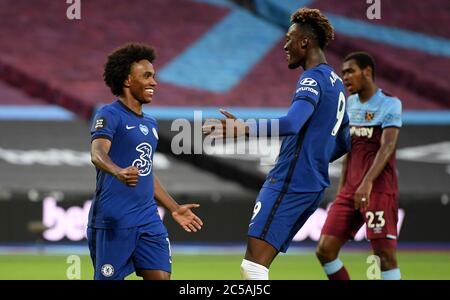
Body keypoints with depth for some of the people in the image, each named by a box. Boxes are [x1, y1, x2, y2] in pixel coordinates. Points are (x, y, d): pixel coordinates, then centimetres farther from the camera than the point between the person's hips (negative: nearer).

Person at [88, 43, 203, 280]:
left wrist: (174, 208, 29)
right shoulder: (109, 115, -7)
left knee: (161, 277, -2)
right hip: (113, 222, -7)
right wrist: (119, 172, -46)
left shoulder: (150, 124, 19)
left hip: (148, 220, 7)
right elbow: (97, 153, -25)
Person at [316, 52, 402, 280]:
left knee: (385, 254, -10)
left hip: (379, 190, -7)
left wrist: (368, 182, -30)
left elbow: (387, 147, -18)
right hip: (350, 191, 7)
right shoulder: (351, 104, 15)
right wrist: (342, 188, 17)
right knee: (325, 250, 0)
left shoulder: (390, 104, -7)